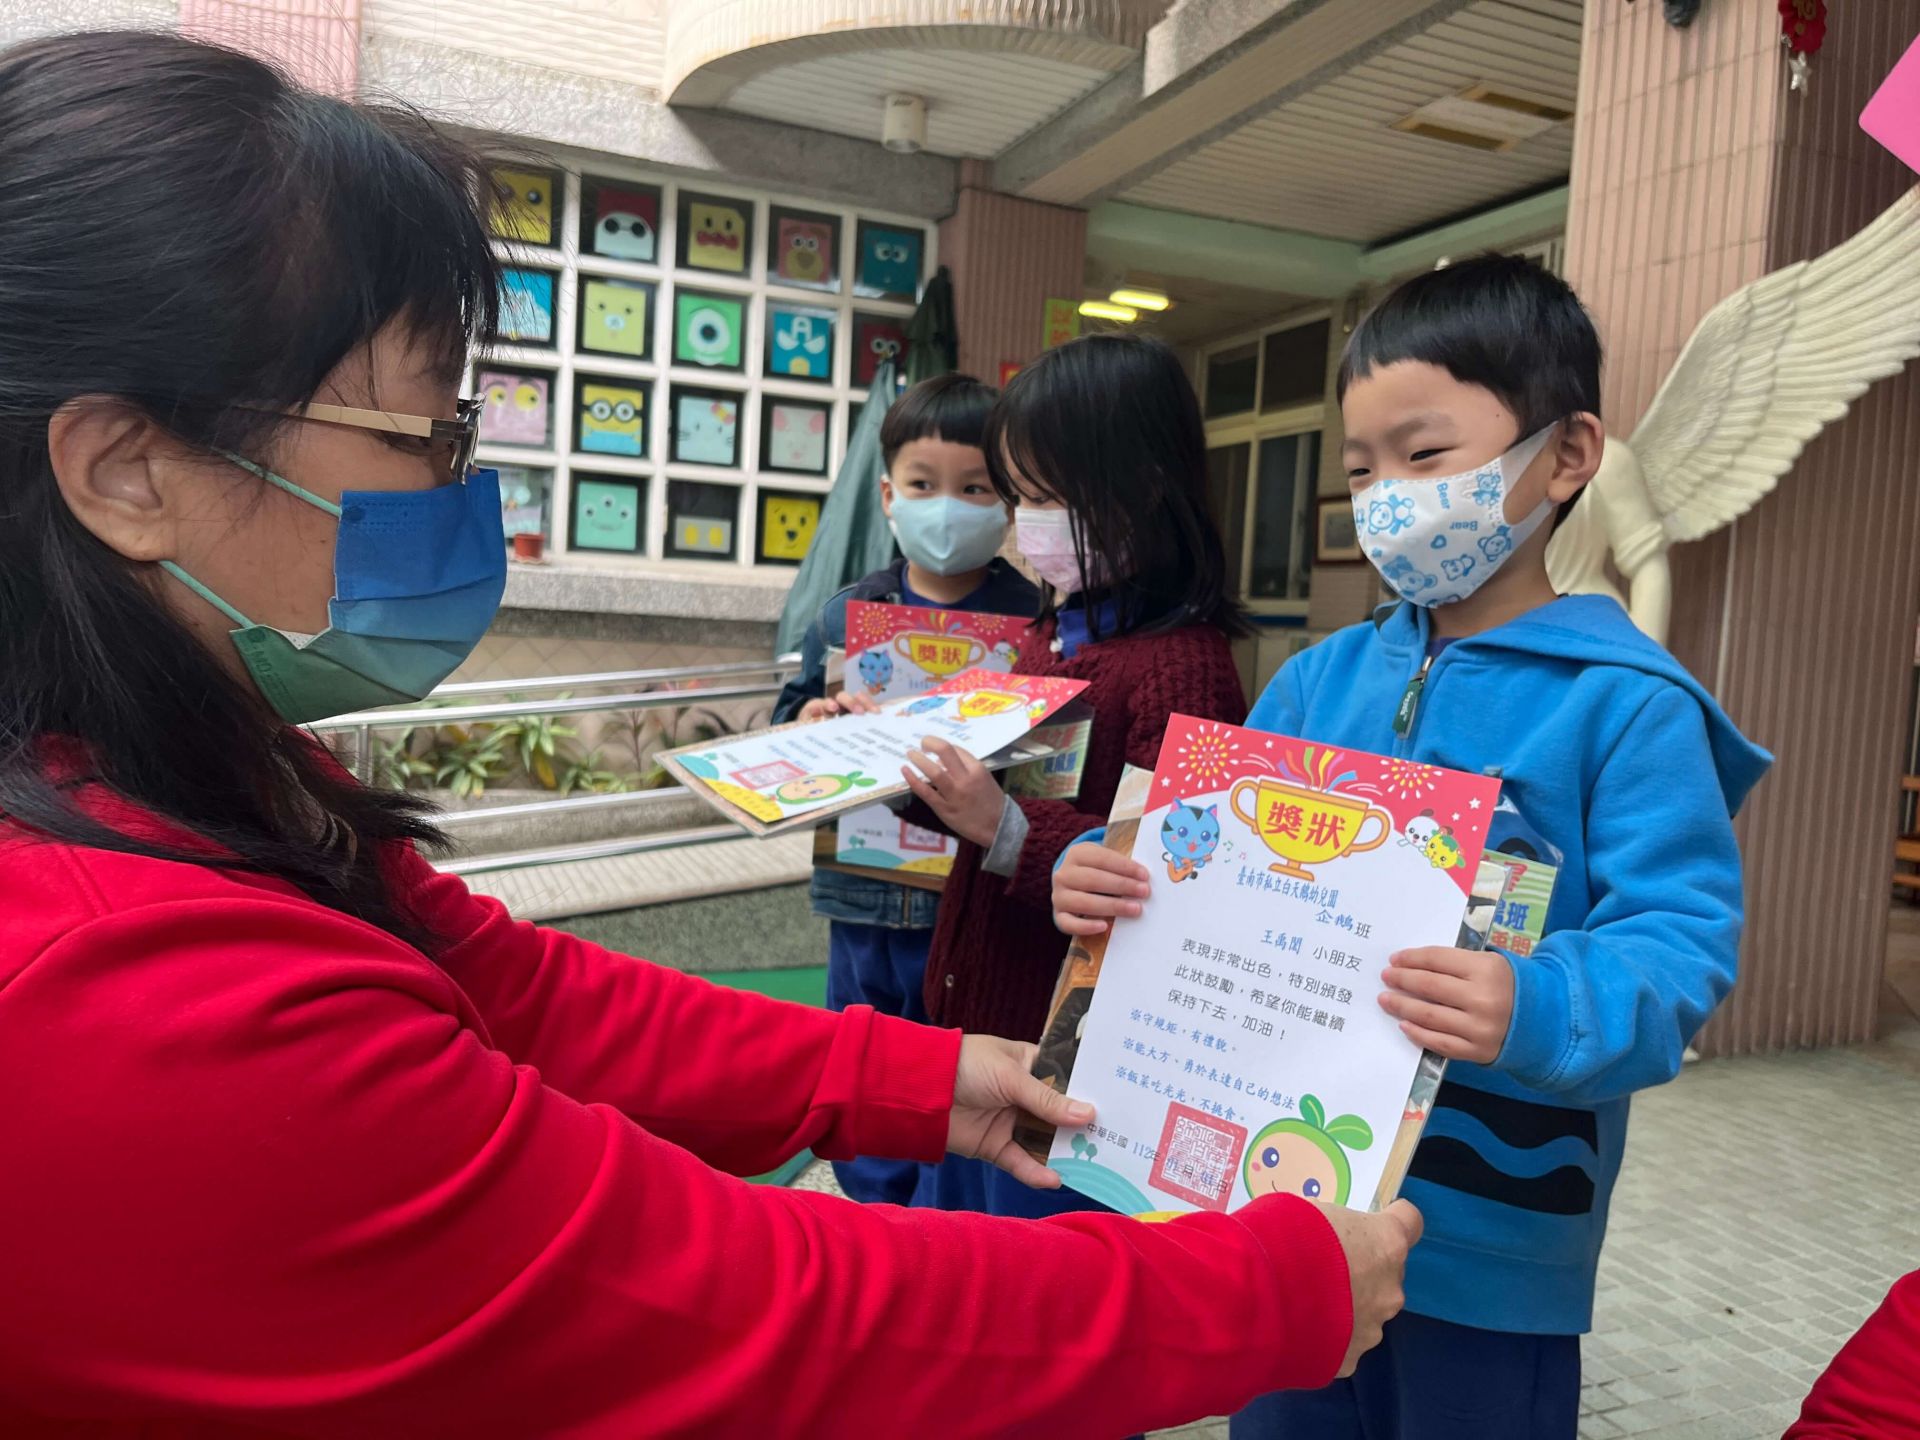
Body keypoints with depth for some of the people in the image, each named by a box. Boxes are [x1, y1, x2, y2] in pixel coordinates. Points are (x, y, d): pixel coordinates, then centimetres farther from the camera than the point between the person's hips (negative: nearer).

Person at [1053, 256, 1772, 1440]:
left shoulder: (1624, 704, -13)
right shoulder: (1321, 680, 3)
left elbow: (1679, 945, -20)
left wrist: (1539, 1011, -39)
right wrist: (1110, 879, -15)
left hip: (1490, 1242, -4)